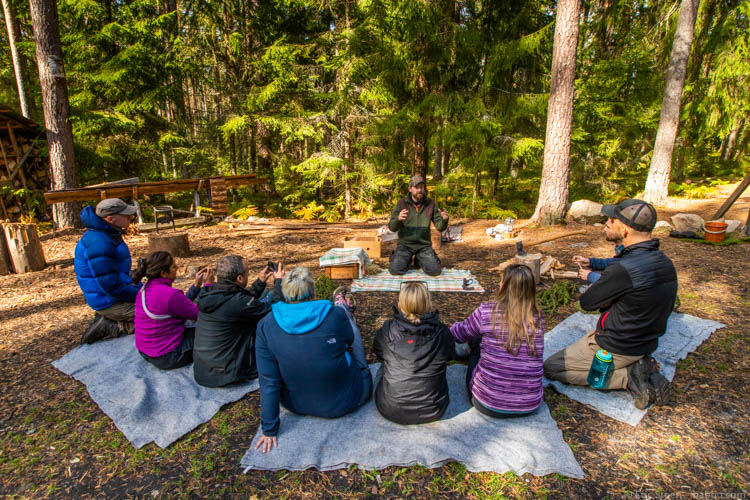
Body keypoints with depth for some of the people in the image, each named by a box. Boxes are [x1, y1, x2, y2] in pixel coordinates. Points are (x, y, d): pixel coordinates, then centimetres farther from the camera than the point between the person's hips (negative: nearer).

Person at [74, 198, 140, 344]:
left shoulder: (109, 234, 6)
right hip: (109, 302, -10)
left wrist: (139, 288, 9)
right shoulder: (99, 244, -26)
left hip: (115, 292, 10)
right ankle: (109, 326, -6)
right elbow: (111, 286, -26)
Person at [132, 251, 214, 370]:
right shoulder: (170, 294, -29)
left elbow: (181, 304, 8)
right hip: (167, 358, -9)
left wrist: (196, 285, 3)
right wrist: (208, 284, -11)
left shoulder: (145, 289, -1)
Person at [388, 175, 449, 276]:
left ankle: (421, 260, 14)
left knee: (435, 271, -20)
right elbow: (392, 227, -11)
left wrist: (444, 219, -30)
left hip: (423, 245, 1)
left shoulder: (430, 203, -3)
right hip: (405, 244, -1)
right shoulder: (402, 203, -7)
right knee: (395, 270, -24)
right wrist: (398, 218, -35)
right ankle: (407, 260, 12)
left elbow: (440, 227, -5)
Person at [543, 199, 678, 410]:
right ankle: (640, 367, 10)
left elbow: (586, 302, -18)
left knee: (551, 368, 4)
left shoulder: (623, 270, -31)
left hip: (615, 348, -8)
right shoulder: (664, 262, -4)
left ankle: (628, 376, -4)